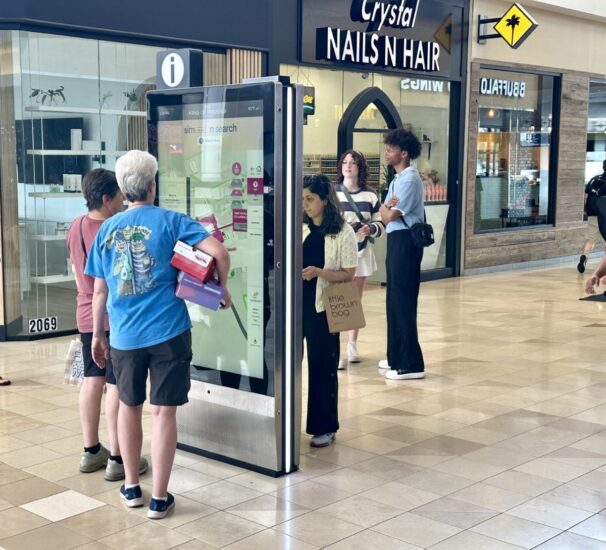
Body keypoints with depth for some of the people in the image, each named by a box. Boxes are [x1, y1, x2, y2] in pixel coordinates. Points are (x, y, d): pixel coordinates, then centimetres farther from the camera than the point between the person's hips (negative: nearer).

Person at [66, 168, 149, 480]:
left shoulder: (75, 227, 6)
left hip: (86, 315, 9)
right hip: (115, 317, -9)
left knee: (92, 380, 15)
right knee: (118, 386, -2)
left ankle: (91, 451, 23)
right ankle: (117, 459, 4)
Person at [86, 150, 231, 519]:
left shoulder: (108, 229, 6)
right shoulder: (170, 221, -3)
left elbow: (100, 291, 9)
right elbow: (219, 252, -15)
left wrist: (97, 335, 19)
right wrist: (222, 290, 1)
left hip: (125, 335, 3)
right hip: (168, 332, -3)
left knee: (129, 407, 19)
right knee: (164, 412, 3)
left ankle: (132, 487, 30)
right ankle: (160, 498, 9)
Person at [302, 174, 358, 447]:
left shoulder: (343, 232, -7)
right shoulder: (299, 228, 5)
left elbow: (348, 274, -8)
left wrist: (319, 272, -22)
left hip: (322, 308, -4)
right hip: (296, 304, 4)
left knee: (322, 366, 4)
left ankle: (325, 428, 17)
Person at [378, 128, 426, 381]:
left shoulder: (409, 180, -16)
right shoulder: (398, 178, 16)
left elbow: (389, 216, -17)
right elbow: (385, 213, 15)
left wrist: (386, 209, 3)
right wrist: (388, 207, -5)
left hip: (405, 242, -10)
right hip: (396, 241, 10)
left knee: (403, 302, -7)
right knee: (394, 300, 16)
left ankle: (410, 364, -3)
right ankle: (396, 357, 27)